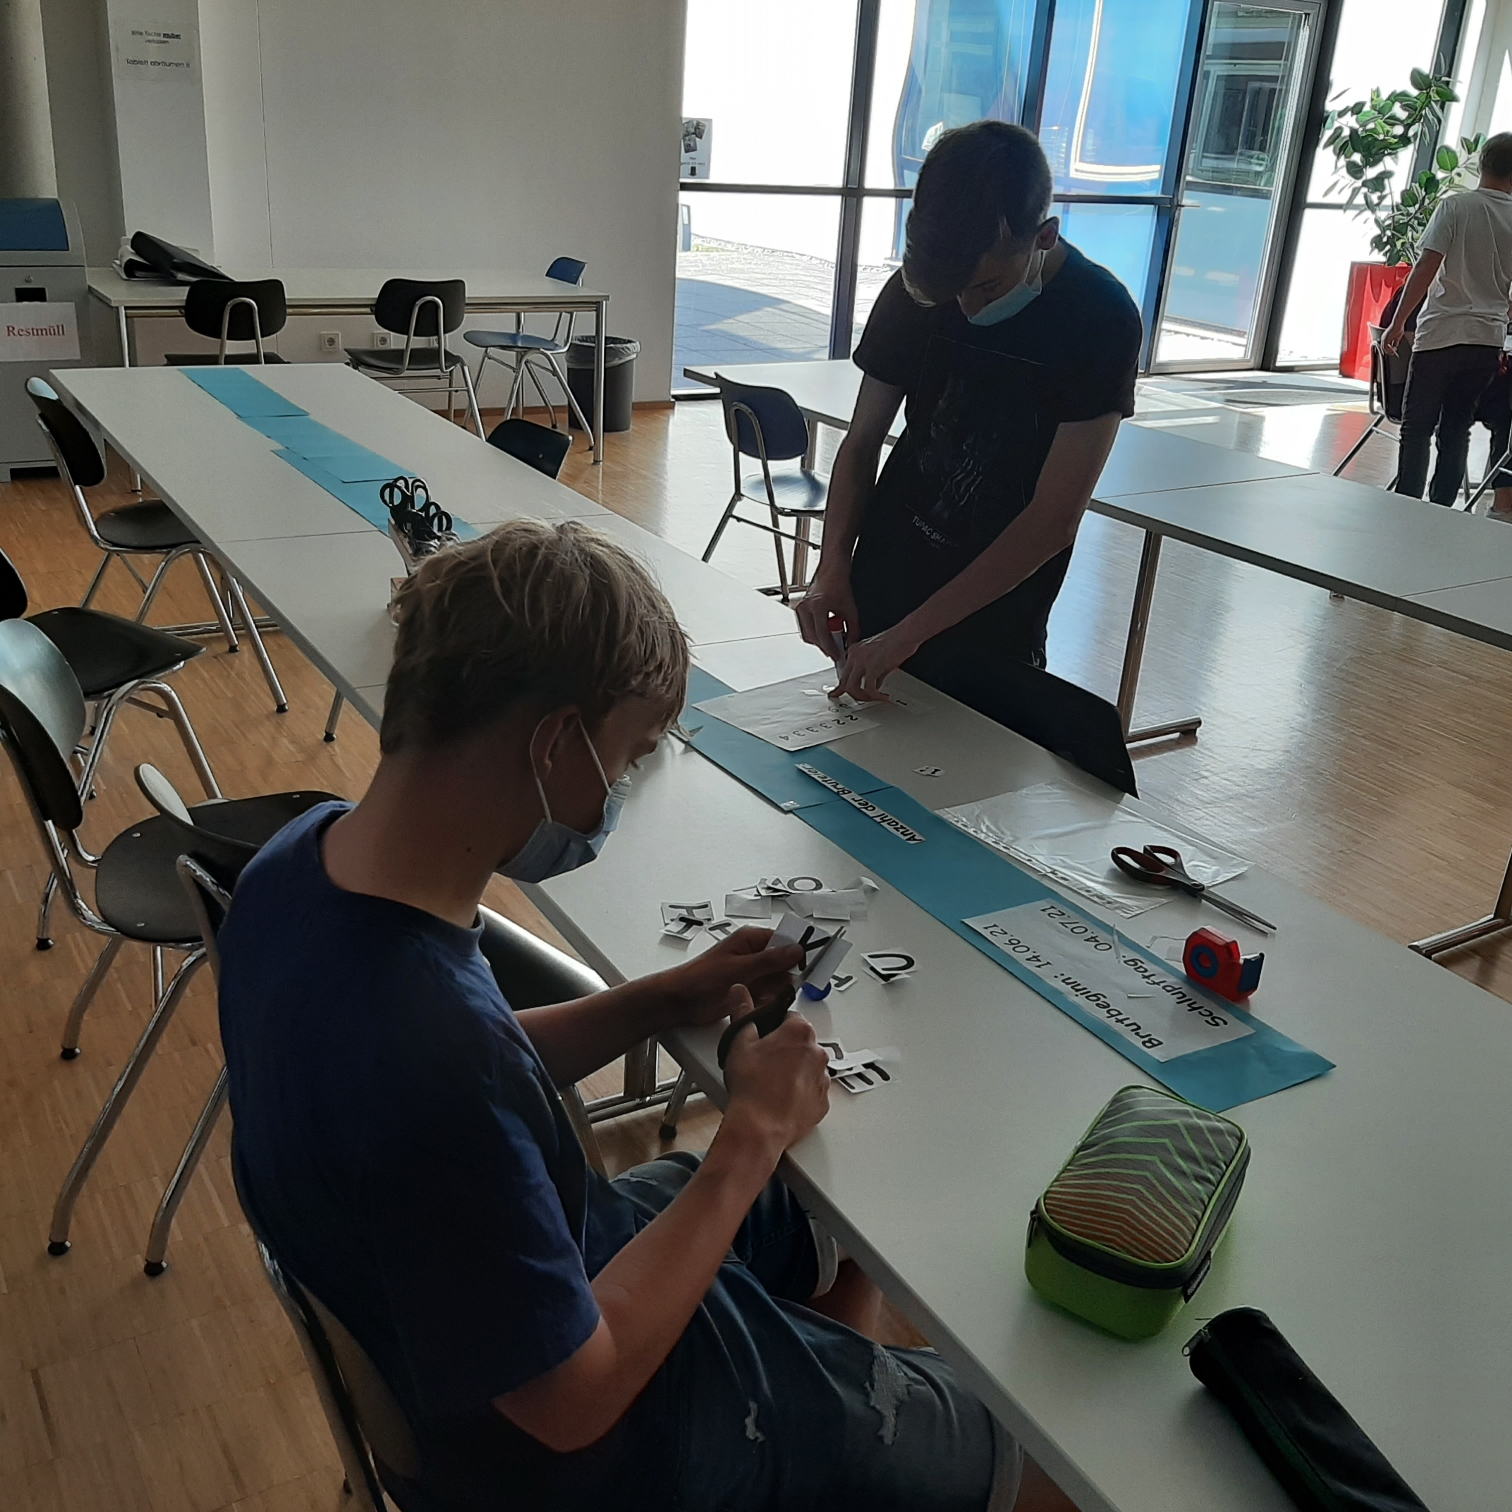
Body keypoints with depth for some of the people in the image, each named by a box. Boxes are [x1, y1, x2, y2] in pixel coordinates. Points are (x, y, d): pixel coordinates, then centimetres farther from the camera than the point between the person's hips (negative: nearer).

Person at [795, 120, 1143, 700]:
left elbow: (1054, 519, -20)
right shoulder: (914, 292, -6)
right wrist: (833, 567, -17)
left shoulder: (1102, 320, -17)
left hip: (990, 633, -3)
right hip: (877, 595, 3)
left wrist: (909, 633, -24)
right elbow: (862, 443, 1)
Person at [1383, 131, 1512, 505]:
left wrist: (1397, 323, -8)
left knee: (1416, 429, 3)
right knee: (1456, 430, 11)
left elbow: (1425, 268, -14)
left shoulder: (1456, 206, -7)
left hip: (1441, 335, -4)